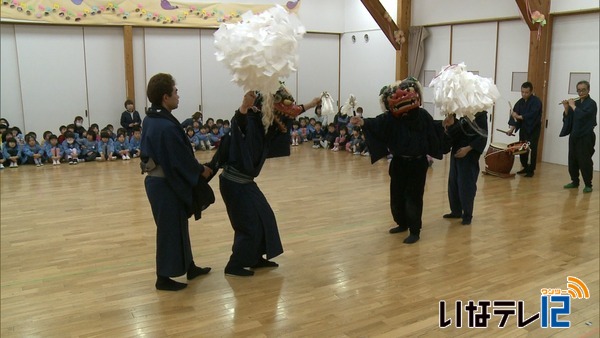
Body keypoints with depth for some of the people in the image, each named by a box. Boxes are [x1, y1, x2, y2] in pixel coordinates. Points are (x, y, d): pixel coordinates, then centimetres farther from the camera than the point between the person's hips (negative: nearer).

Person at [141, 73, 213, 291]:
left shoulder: (150, 120, 6)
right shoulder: (167, 126, -25)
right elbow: (181, 159, -20)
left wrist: (196, 169, 13)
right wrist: (201, 171, -2)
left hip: (157, 181, 10)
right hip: (166, 185, -10)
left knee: (177, 226, 20)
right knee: (170, 230, 4)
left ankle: (189, 267, 35)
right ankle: (163, 278, 17)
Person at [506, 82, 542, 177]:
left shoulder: (536, 102, -14)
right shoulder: (520, 102, 4)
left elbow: (532, 115, -26)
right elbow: (514, 115, -1)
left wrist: (519, 116, -23)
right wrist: (512, 128, -11)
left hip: (533, 130, -6)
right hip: (523, 129, 6)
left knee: (531, 149, -7)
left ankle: (531, 170, 0)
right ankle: (525, 167, 23)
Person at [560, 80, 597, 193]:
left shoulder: (591, 103, -7)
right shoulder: (576, 103, 11)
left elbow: (582, 115, -23)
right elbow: (568, 119, 10)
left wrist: (573, 106, -13)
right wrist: (566, 108, -4)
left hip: (586, 137, -6)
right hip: (574, 136, 6)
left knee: (585, 161, -6)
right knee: (572, 160, 10)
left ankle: (588, 185, 3)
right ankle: (575, 181, 23)